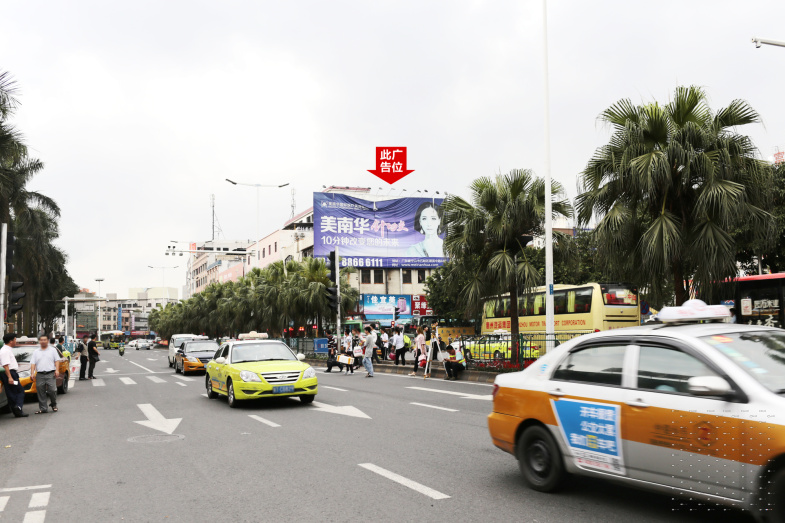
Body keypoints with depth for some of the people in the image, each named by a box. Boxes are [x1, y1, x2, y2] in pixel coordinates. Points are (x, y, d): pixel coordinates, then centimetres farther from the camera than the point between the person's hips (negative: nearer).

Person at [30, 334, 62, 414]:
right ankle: (42, 408, 7)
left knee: (52, 390, -8)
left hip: (50, 374, -2)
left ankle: (54, 404, 13)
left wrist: (57, 370, -5)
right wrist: (32, 373, -4)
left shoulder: (52, 350, 11)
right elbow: (33, 363, 8)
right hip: (40, 375, 2)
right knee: (41, 392, 2)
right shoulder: (36, 352, 15)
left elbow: (56, 361, 7)